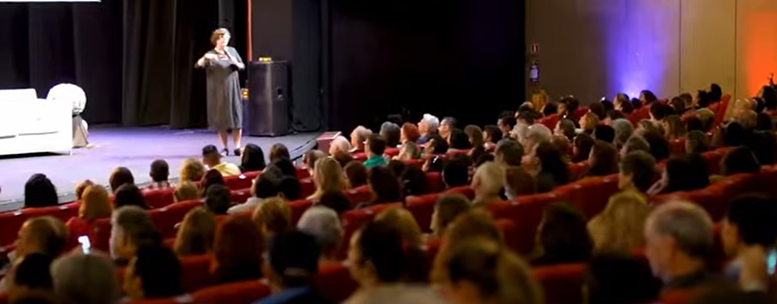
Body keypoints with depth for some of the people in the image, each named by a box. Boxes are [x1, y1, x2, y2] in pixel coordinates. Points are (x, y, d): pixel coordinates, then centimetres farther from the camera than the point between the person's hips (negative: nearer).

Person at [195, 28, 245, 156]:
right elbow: (198, 65, -19)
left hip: (233, 90, 3)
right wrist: (205, 58, -40)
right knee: (220, 119, 1)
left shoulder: (232, 51, 8)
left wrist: (236, 63, -10)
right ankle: (224, 148, 9)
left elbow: (243, 66, 13)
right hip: (218, 91, -2)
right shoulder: (211, 54, -4)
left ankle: (237, 147, 7)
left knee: (236, 117, 0)